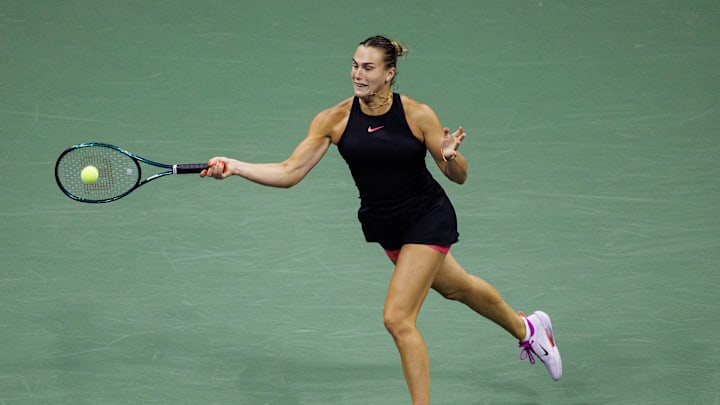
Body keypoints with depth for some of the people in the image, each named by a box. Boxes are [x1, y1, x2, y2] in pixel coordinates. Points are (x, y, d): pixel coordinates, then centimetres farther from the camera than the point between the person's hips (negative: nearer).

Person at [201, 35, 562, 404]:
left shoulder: (417, 115, -18)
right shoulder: (334, 120, -11)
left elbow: (459, 176, -10)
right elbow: (289, 172, -15)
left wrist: (450, 155, -32)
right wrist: (234, 166, -27)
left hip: (428, 219, -5)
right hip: (383, 225, 5)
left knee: (397, 318, -16)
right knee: (456, 287, 26)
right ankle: (526, 328, 55)